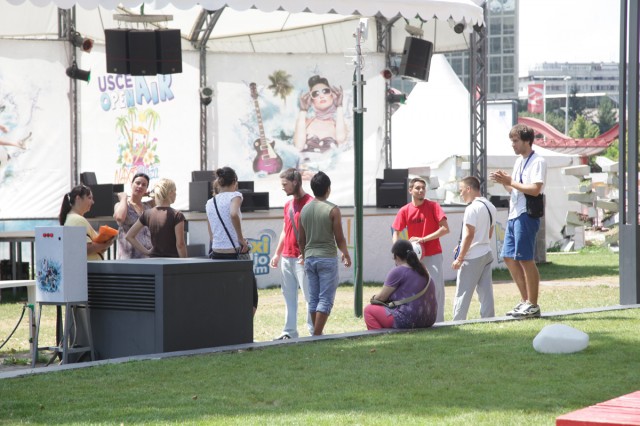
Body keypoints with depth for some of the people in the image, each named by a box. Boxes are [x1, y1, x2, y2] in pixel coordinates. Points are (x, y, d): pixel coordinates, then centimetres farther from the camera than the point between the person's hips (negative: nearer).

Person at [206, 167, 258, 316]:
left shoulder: (210, 203, 12)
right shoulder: (234, 196, -5)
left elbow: (211, 235, 14)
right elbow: (234, 214, -26)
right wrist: (241, 238, -18)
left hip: (216, 253, 6)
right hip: (235, 252, -6)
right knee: (251, 297, 5)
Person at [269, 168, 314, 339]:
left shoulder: (310, 203, -10)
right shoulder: (288, 205, 16)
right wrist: (277, 253, 20)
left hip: (301, 259, -8)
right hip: (286, 258, 8)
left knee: (309, 295, -5)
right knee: (289, 296, 8)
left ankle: (314, 331, -2)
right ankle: (289, 331, 10)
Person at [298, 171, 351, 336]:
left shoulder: (304, 209, 5)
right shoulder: (332, 210, -10)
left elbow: (301, 240, 10)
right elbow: (339, 238, -8)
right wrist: (346, 254, 9)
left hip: (310, 258, 5)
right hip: (327, 257, -5)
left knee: (313, 299, 11)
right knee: (326, 299, -4)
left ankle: (317, 333, 13)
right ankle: (317, 335, -10)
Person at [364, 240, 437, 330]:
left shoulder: (397, 272, -11)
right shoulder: (423, 270, 14)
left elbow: (381, 297, -7)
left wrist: (374, 298, 17)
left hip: (409, 321, -9)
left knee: (369, 310, 5)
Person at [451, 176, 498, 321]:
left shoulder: (472, 208, -15)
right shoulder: (490, 207, 13)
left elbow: (469, 234, -19)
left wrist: (460, 258, -15)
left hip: (473, 257, -9)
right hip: (487, 253, 9)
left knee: (463, 293, -4)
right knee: (486, 291, 8)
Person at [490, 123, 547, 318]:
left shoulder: (537, 162, -10)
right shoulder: (519, 161, 19)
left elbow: (535, 189, -21)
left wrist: (510, 182, -16)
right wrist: (504, 182, 5)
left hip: (526, 215, -10)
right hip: (514, 214, 10)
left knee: (525, 258, -8)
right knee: (509, 257, 10)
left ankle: (532, 305, -1)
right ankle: (525, 300, 18)